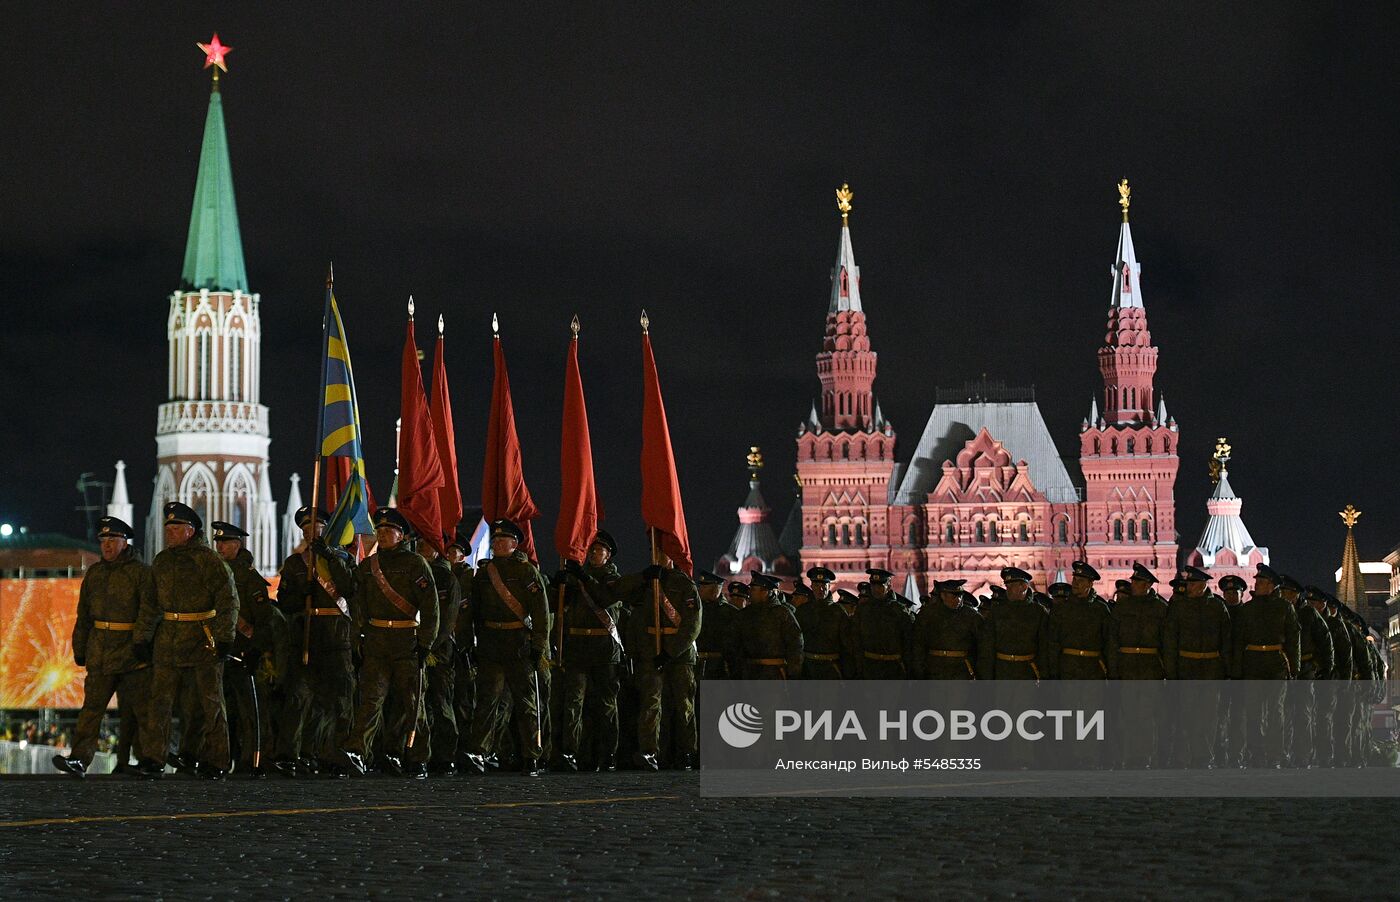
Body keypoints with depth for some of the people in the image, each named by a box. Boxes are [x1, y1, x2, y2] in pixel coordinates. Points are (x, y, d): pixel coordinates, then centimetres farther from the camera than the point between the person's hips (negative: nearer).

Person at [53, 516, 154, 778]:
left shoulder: (141, 572, -2)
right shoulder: (94, 573, 14)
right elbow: (83, 615, 18)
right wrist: (79, 650, 14)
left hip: (132, 654, -4)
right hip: (100, 654, 4)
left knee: (133, 710, 3)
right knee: (92, 706, -7)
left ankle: (127, 762, 12)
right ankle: (79, 759, -15)